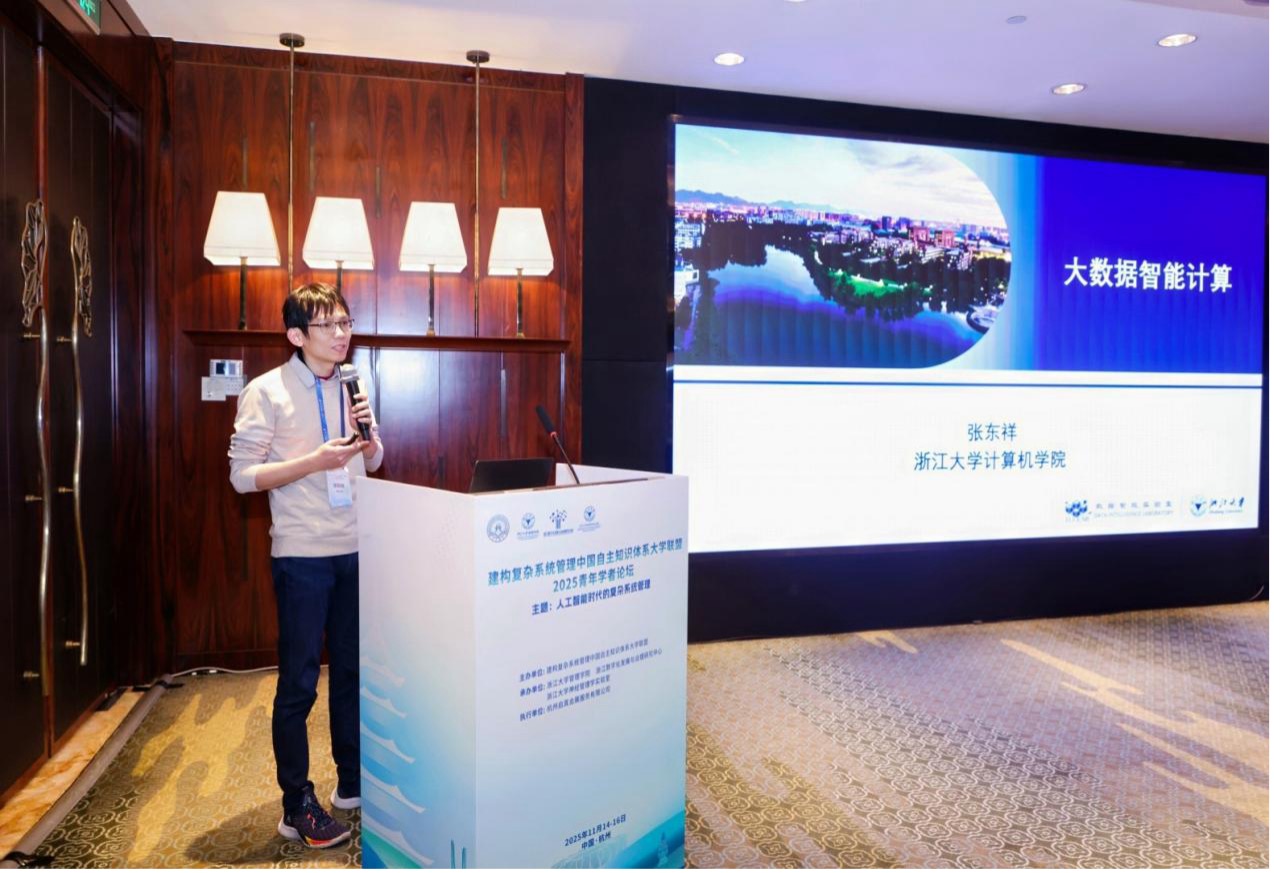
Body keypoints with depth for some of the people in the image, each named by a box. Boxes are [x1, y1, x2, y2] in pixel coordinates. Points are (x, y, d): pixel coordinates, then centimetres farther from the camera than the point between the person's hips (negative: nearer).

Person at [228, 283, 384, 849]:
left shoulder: (350, 387, 10)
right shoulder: (266, 392, -8)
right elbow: (242, 475, -12)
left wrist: (367, 432, -5)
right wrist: (316, 460, -22)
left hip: (355, 550, 6)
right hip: (302, 555, -6)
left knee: (352, 670, 15)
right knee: (299, 683, 2)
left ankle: (352, 783, 30)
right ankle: (298, 807, 15)